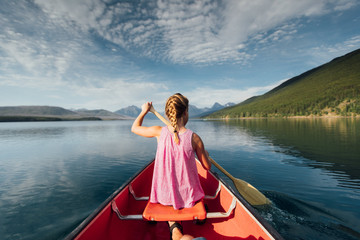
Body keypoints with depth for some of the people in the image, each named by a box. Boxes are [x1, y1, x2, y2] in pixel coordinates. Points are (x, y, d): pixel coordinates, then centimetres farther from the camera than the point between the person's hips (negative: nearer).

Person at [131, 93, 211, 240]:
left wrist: (144, 111, 21)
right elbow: (207, 167, -5)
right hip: (188, 194, 3)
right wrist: (205, 153, 16)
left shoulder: (159, 132, -15)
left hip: (164, 194, -2)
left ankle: (174, 227, 9)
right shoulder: (194, 138, -18)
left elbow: (134, 128, 6)